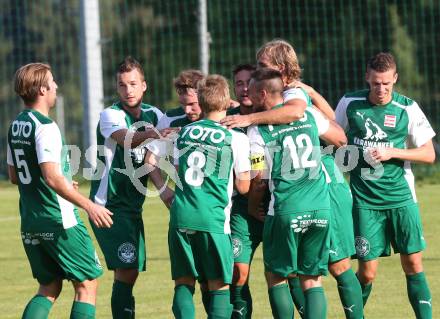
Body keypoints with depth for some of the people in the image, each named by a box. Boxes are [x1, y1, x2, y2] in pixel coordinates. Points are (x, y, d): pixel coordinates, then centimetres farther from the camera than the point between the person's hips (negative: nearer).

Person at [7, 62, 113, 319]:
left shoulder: (16, 127, 11)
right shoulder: (45, 127, -16)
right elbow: (52, 177, -24)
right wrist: (89, 206, -22)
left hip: (30, 221, 8)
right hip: (59, 219, -8)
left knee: (49, 288, 15)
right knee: (87, 284, 1)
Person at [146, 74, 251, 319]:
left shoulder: (183, 131, 11)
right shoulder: (236, 139, 0)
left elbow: (150, 159, 19)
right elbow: (243, 187, 4)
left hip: (181, 216, 3)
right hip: (213, 220, -3)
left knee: (184, 283, 10)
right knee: (219, 286, 4)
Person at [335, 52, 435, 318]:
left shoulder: (407, 109, -3)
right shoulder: (350, 104, 0)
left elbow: (429, 154, 1)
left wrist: (392, 152, -12)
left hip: (401, 197, 0)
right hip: (365, 201, 0)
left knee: (413, 263, -4)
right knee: (367, 271, -2)